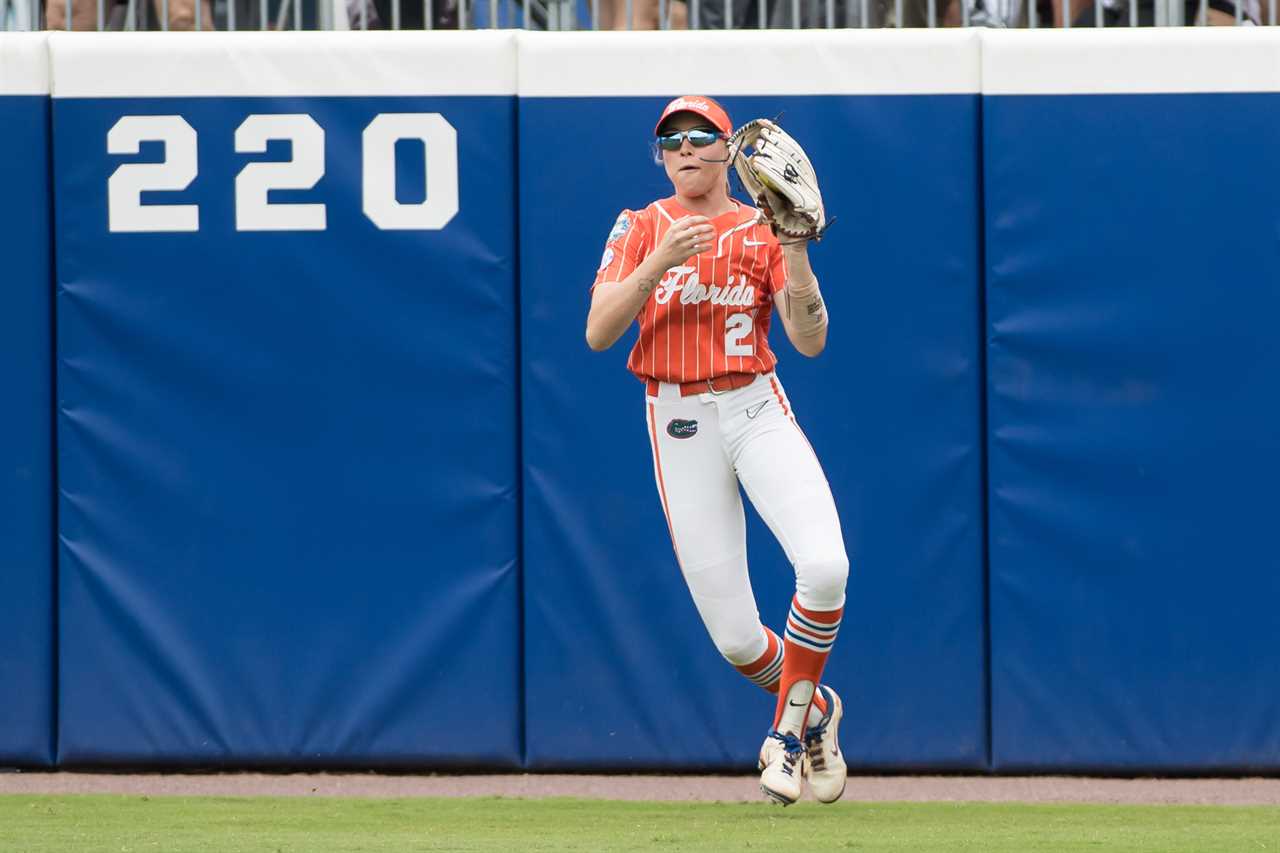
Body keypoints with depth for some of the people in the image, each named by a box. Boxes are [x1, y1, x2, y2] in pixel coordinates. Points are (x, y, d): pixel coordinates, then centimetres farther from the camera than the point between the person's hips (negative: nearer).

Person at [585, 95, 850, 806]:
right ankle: (815, 709, 30)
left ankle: (791, 722, -2)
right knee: (734, 637, -4)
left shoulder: (762, 232, 5)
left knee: (824, 566, -26)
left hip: (758, 411, 0)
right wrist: (661, 261, -18)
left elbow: (810, 340, -4)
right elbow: (598, 333, -7)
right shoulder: (641, 229, 6)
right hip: (677, 425, 0)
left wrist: (796, 252, -16)